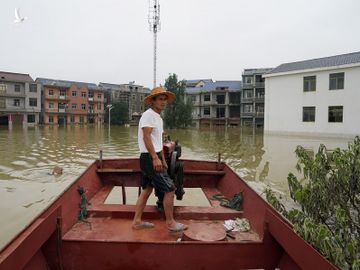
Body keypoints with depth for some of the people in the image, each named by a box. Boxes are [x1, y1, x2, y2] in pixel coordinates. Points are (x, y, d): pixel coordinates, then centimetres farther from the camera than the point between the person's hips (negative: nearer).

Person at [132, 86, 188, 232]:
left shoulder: (158, 118, 19)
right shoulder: (148, 115, -12)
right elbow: (146, 137, -22)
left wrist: (163, 160, 20)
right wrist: (155, 158, -27)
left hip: (154, 157, 10)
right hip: (150, 158, -10)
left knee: (147, 189, 15)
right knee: (169, 188, -5)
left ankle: (137, 221, 24)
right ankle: (170, 223, 8)